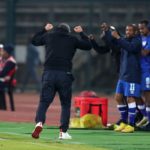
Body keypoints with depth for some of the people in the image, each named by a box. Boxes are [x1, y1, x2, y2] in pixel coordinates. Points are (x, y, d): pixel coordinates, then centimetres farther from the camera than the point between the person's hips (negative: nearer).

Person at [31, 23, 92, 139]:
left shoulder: (49, 36, 13)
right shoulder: (72, 39, 9)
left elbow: (34, 41, 29)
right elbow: (88, 46, 21)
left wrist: (45, 30, 40)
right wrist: (82, 33, 33)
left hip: (49, 73, 1)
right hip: (64, 74, -1)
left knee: (44, 102, 1)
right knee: (66, 104, 10)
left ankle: (39, 123, -25)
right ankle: (63, 131, 4)